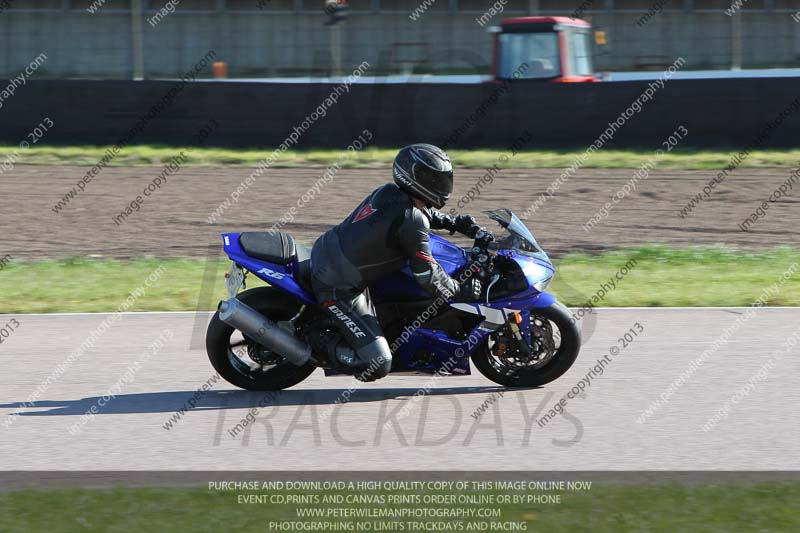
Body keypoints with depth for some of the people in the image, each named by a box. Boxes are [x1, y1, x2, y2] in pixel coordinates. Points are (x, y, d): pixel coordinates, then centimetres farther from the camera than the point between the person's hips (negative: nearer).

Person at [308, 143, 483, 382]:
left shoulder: (389, 191, 2)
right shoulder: (412, 222, -23)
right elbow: (428, 275, -15)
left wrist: (453, 222, 21)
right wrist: (462, 291, -1)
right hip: (339, 289, -9)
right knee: (377, 365, -11)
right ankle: (320, 341, -2)